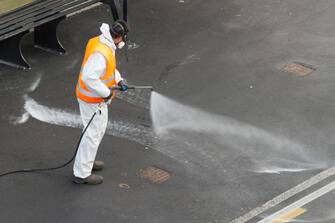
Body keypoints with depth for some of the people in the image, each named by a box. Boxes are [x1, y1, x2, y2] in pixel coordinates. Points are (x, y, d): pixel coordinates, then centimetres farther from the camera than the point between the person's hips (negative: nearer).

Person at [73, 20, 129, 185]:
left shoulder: (100, 42, 0)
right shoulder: (100, 53, -32)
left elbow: (109, 66, 18)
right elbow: (89, 77, -39)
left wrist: (119, 80, 7)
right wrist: (106, 93, -29)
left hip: (98, 97, 10)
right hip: (92, 100, -10)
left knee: (100, 128, 25)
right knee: (93, 134, 1)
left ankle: (87, 161, 41)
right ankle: (81, 173, 11)